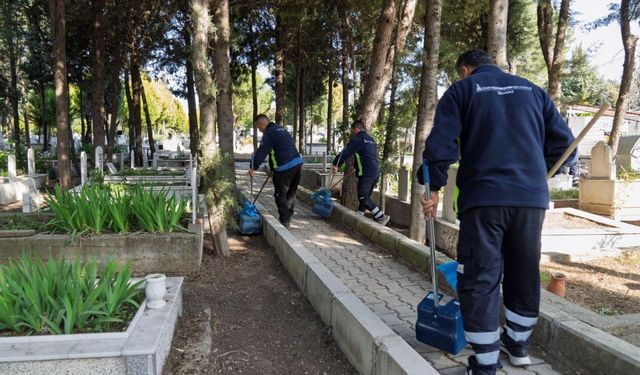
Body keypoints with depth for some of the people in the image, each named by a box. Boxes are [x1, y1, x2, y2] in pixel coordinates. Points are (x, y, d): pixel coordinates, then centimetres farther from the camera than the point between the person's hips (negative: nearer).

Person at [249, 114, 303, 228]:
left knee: (281, 195, 1)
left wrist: (254, 167, -12)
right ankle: (288, 218, 27)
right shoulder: (282, 129, 20)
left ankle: (284, 222, 3)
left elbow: (261, 152, -15)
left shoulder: (269, 133, -8)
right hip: (297, 163, 9)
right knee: (291, 193, 17)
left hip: (284, 167, -9)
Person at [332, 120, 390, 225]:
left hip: (366, 173, -9)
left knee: (363, 198, -11)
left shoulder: (357, 139, -6)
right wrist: (356, 167, 32)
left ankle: (381, 216, -16)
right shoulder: (370, 140, 22)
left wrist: (336, 164, -4)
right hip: (375, 173, 9)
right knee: (365, 197, 14)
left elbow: (346, 152, -11)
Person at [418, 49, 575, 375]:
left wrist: (433, 186, 2)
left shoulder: (461, 90, 7)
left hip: (484, 196, -4)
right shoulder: (532, 90, 19)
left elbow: (440, 143, -6)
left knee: (479, 279, 1)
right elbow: (563, 140, 15)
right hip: (532, 197, 5)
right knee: (524, 272, 18)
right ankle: (518, 344, 34)